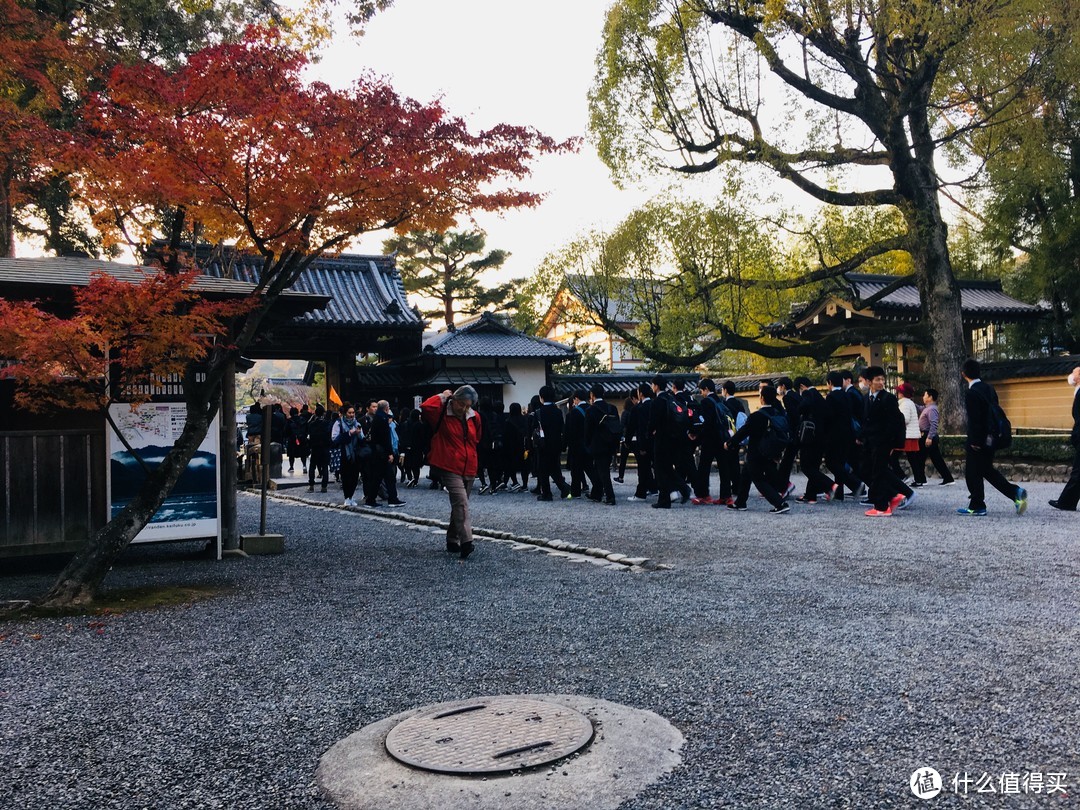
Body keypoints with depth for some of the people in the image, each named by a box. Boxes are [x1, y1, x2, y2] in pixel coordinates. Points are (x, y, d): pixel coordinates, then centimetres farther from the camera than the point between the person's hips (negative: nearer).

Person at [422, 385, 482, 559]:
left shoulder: (474, 417, 7)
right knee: (461, 502, -21)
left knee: (459, 504, 15)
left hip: (469, 469, 6)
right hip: (449, 468, -6)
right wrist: (442, 397, -13)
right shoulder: (442, 414, -8)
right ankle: (466, 542, -26)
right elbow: (426, 407, -27)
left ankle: (453, 541, 27)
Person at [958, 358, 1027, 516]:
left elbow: (974, 420, -20)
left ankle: (977, 507, 8)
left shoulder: (972, 393, -18)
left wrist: (974, 442, -16)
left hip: (977, 441, -8)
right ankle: (1016, 492, 6)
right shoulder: (989, 388, 7)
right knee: (987, 470, 18)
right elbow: (994, 412, 13)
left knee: (973, 473, 3)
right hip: (990, 438, 8)